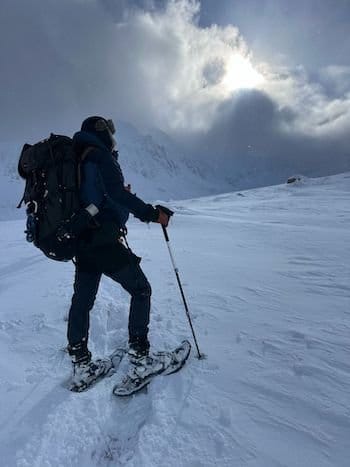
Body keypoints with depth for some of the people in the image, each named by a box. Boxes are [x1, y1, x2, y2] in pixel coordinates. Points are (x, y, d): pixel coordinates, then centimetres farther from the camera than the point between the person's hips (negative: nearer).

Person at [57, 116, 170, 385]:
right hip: (105, 242, -9)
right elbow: (117, 193, -21)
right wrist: (153, 214, -17)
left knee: (82, 300, 13)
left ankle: (80, 362, 24)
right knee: (141, 290, 6)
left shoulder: (78, 160, 18)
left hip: (82, 242, 9)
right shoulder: (100, 155, -6)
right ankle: (138, 353, 10)